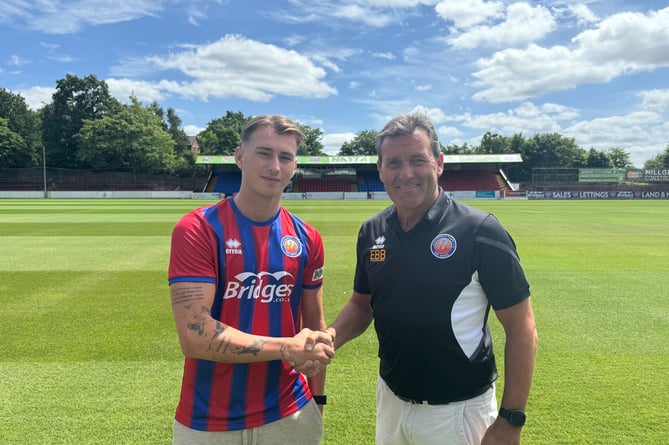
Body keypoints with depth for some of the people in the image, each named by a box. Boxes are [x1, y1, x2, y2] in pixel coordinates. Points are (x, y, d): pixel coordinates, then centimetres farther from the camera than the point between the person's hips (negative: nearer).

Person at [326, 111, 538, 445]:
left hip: (458, 412, -4)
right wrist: (330, 337, -10)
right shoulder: (371, 232, -3)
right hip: (389, 401, 5)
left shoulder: (480, 231, -17)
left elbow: (521, 329, -13)